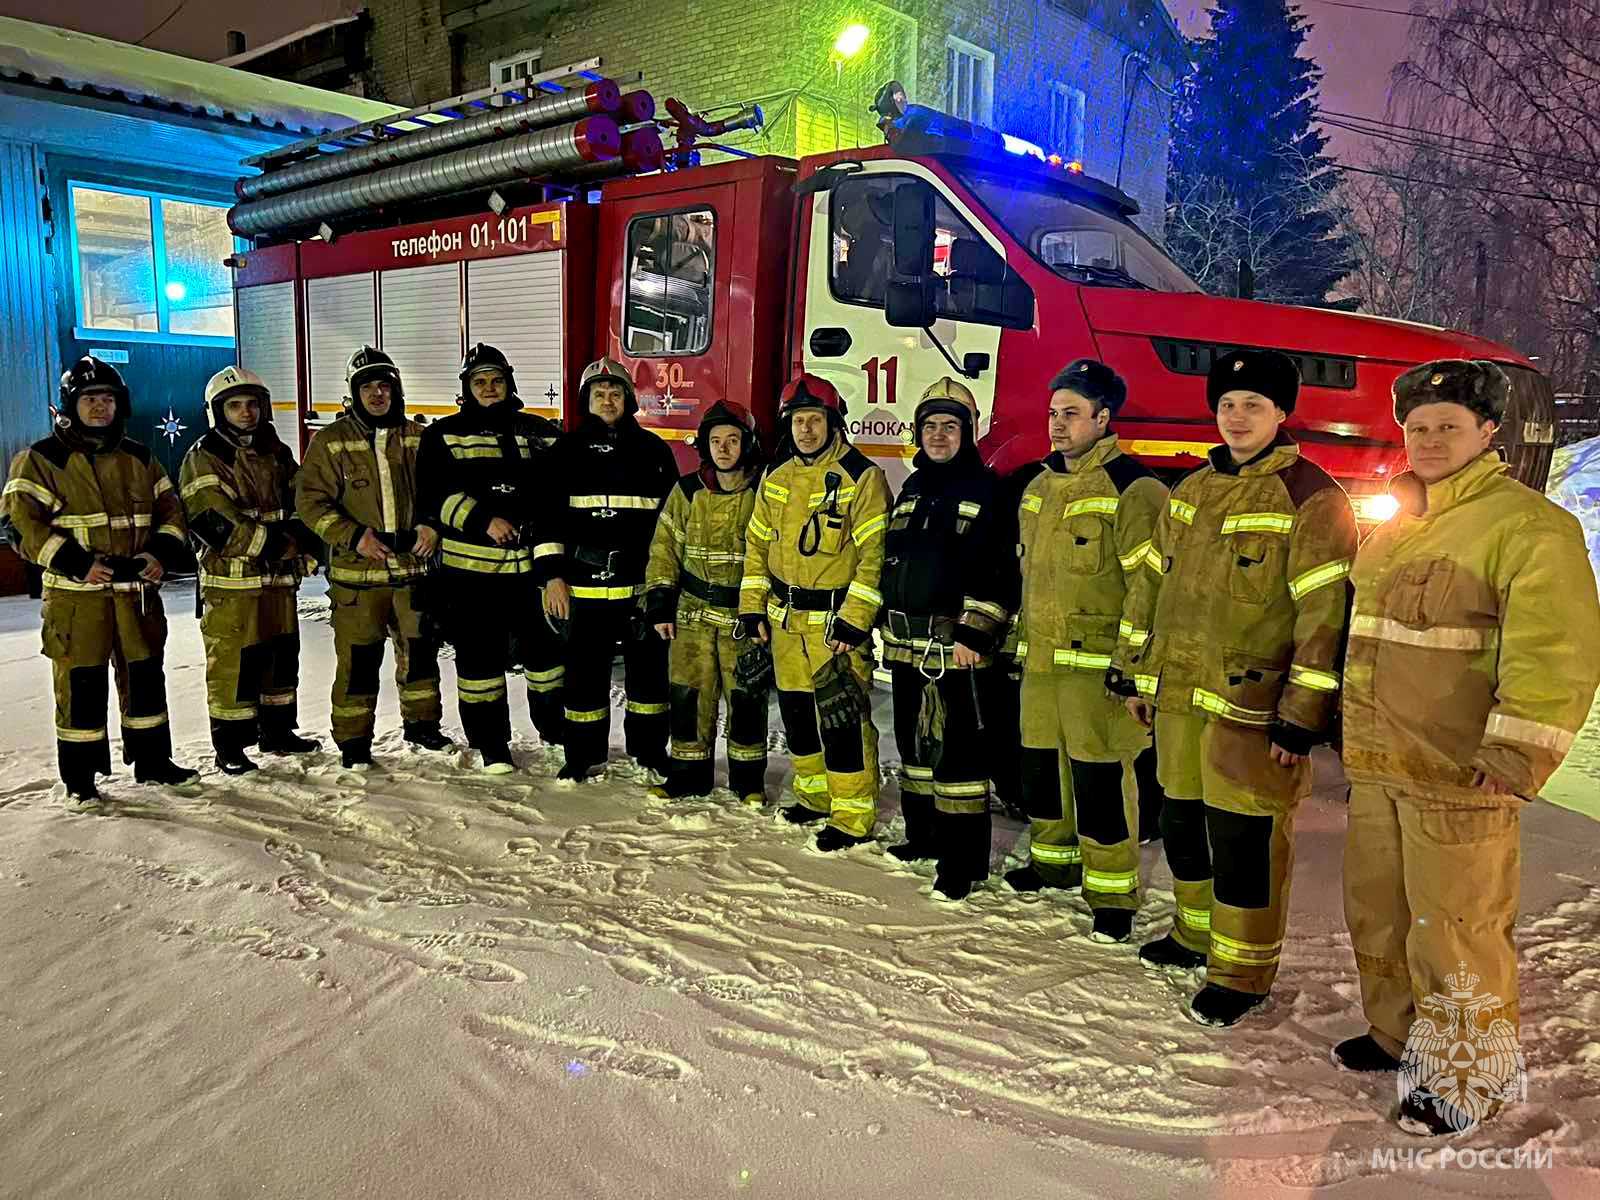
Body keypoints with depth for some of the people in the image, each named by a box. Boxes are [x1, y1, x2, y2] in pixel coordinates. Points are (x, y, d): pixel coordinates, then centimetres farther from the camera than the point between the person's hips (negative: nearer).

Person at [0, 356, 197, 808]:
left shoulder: (139, 458, 12)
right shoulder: (41, 459, -2)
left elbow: (170, 511, 15)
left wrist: (161, 553, -4)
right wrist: (75, 563, -19)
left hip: (137, 591, 4)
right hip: (76, 594, -4)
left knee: (146, 677, 12)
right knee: (81, 685, 1)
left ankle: (152, 760, 26)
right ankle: (79, 779, 13)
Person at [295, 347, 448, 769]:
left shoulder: (416, 438, 7)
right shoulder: (330, 441, -2)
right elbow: (310, 500, -4)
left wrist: (433, 526, -4)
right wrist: (353, 536, -15)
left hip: (413, 567, 3)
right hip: (357, 574, -3)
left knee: (420, 650, 13)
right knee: (358, 659, 2)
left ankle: (421, 724, 30)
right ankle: (353, 740, 15)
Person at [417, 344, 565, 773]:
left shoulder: (541, 434, 10)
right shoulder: (445, 435, 4)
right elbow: (436, 493, -7)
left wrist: (554, 557, -1)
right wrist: (484, 520, -18)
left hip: (532, 565, 2)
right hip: (472, 566, -2)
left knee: (545, 645, 9)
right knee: (480, 655, 5)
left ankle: (555, 727, 27)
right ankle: (491, 744, 17)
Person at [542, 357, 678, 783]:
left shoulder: (653, 450, 7)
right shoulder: (567, 450, 6)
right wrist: (553, 575, -3)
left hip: (644, 584, 0)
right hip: (585, 586, 0)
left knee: (648, 668, 7)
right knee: (585, 671, 6)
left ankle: (647, 752, 21)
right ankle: (583, 753, 20)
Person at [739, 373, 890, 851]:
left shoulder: (861, 477, -11)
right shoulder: (777, 478, 9)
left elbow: (874, 555, -15)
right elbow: (757, 544, 15)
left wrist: (853, 620, -19)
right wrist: (753, 607, 9)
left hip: (836, 620, -7)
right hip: (785, 619, 7)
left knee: (842, 717, -5)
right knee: (796, 709, 16)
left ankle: (853, 817, 6)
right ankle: (815, 795, 33)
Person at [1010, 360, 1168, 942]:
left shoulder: (1132, 489, -11)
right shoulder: (1039, 488, 14)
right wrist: (1022, 643, 21)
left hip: (1097, 660, -8)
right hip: (1041, 659, 8)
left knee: (1100, 776, -2)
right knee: (1042, 765, 17)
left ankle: (1113, 894, 11)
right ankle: (1054, 860, 36)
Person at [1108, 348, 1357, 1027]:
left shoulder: (1311, 498, -10)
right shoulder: (1189, 492, 11)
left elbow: (1326, 614, -14)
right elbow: (1150, 584, 16)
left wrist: (1303, 716, -16)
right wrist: (1136, 672, 15)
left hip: (1252, 706, -7)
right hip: (1179, 694, 7)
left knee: (1244, 842, 2)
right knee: (1182, 825, 18)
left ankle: (1242, 973, 20)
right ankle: (1197, 934, 40)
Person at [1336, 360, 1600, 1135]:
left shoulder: (1528, 525, -11)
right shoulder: (1392, 530, 14)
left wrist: (1517, 758, -22)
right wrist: (1346, 729, 24)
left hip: (1460, 780, -8)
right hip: (1376, 768, 8)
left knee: (1455, 935, 2)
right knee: (1377, 912, 20)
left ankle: (1472, 1079, 22)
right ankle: (1397, 1035, 39)